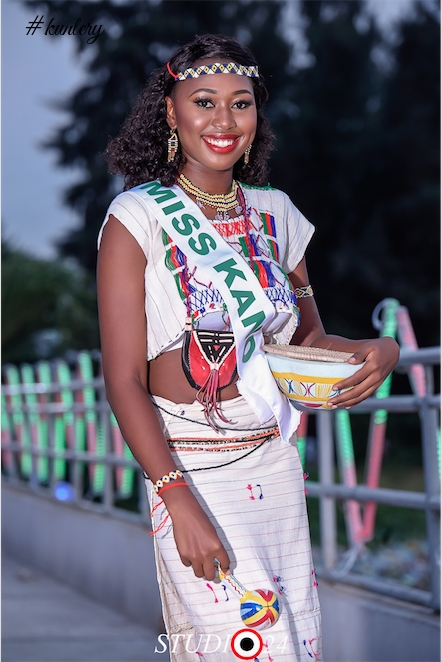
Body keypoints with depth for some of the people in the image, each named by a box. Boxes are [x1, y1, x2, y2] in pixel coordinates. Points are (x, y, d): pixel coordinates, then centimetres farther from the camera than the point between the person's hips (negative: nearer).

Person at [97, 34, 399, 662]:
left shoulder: (275, 214, 8)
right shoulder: (139, 216, -8)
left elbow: (309, 338, 17)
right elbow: (124, 380, -12)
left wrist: (379, 351, -6)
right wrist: (180, 501, -21)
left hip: (277, 463, 5)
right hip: (191, 468, -5)